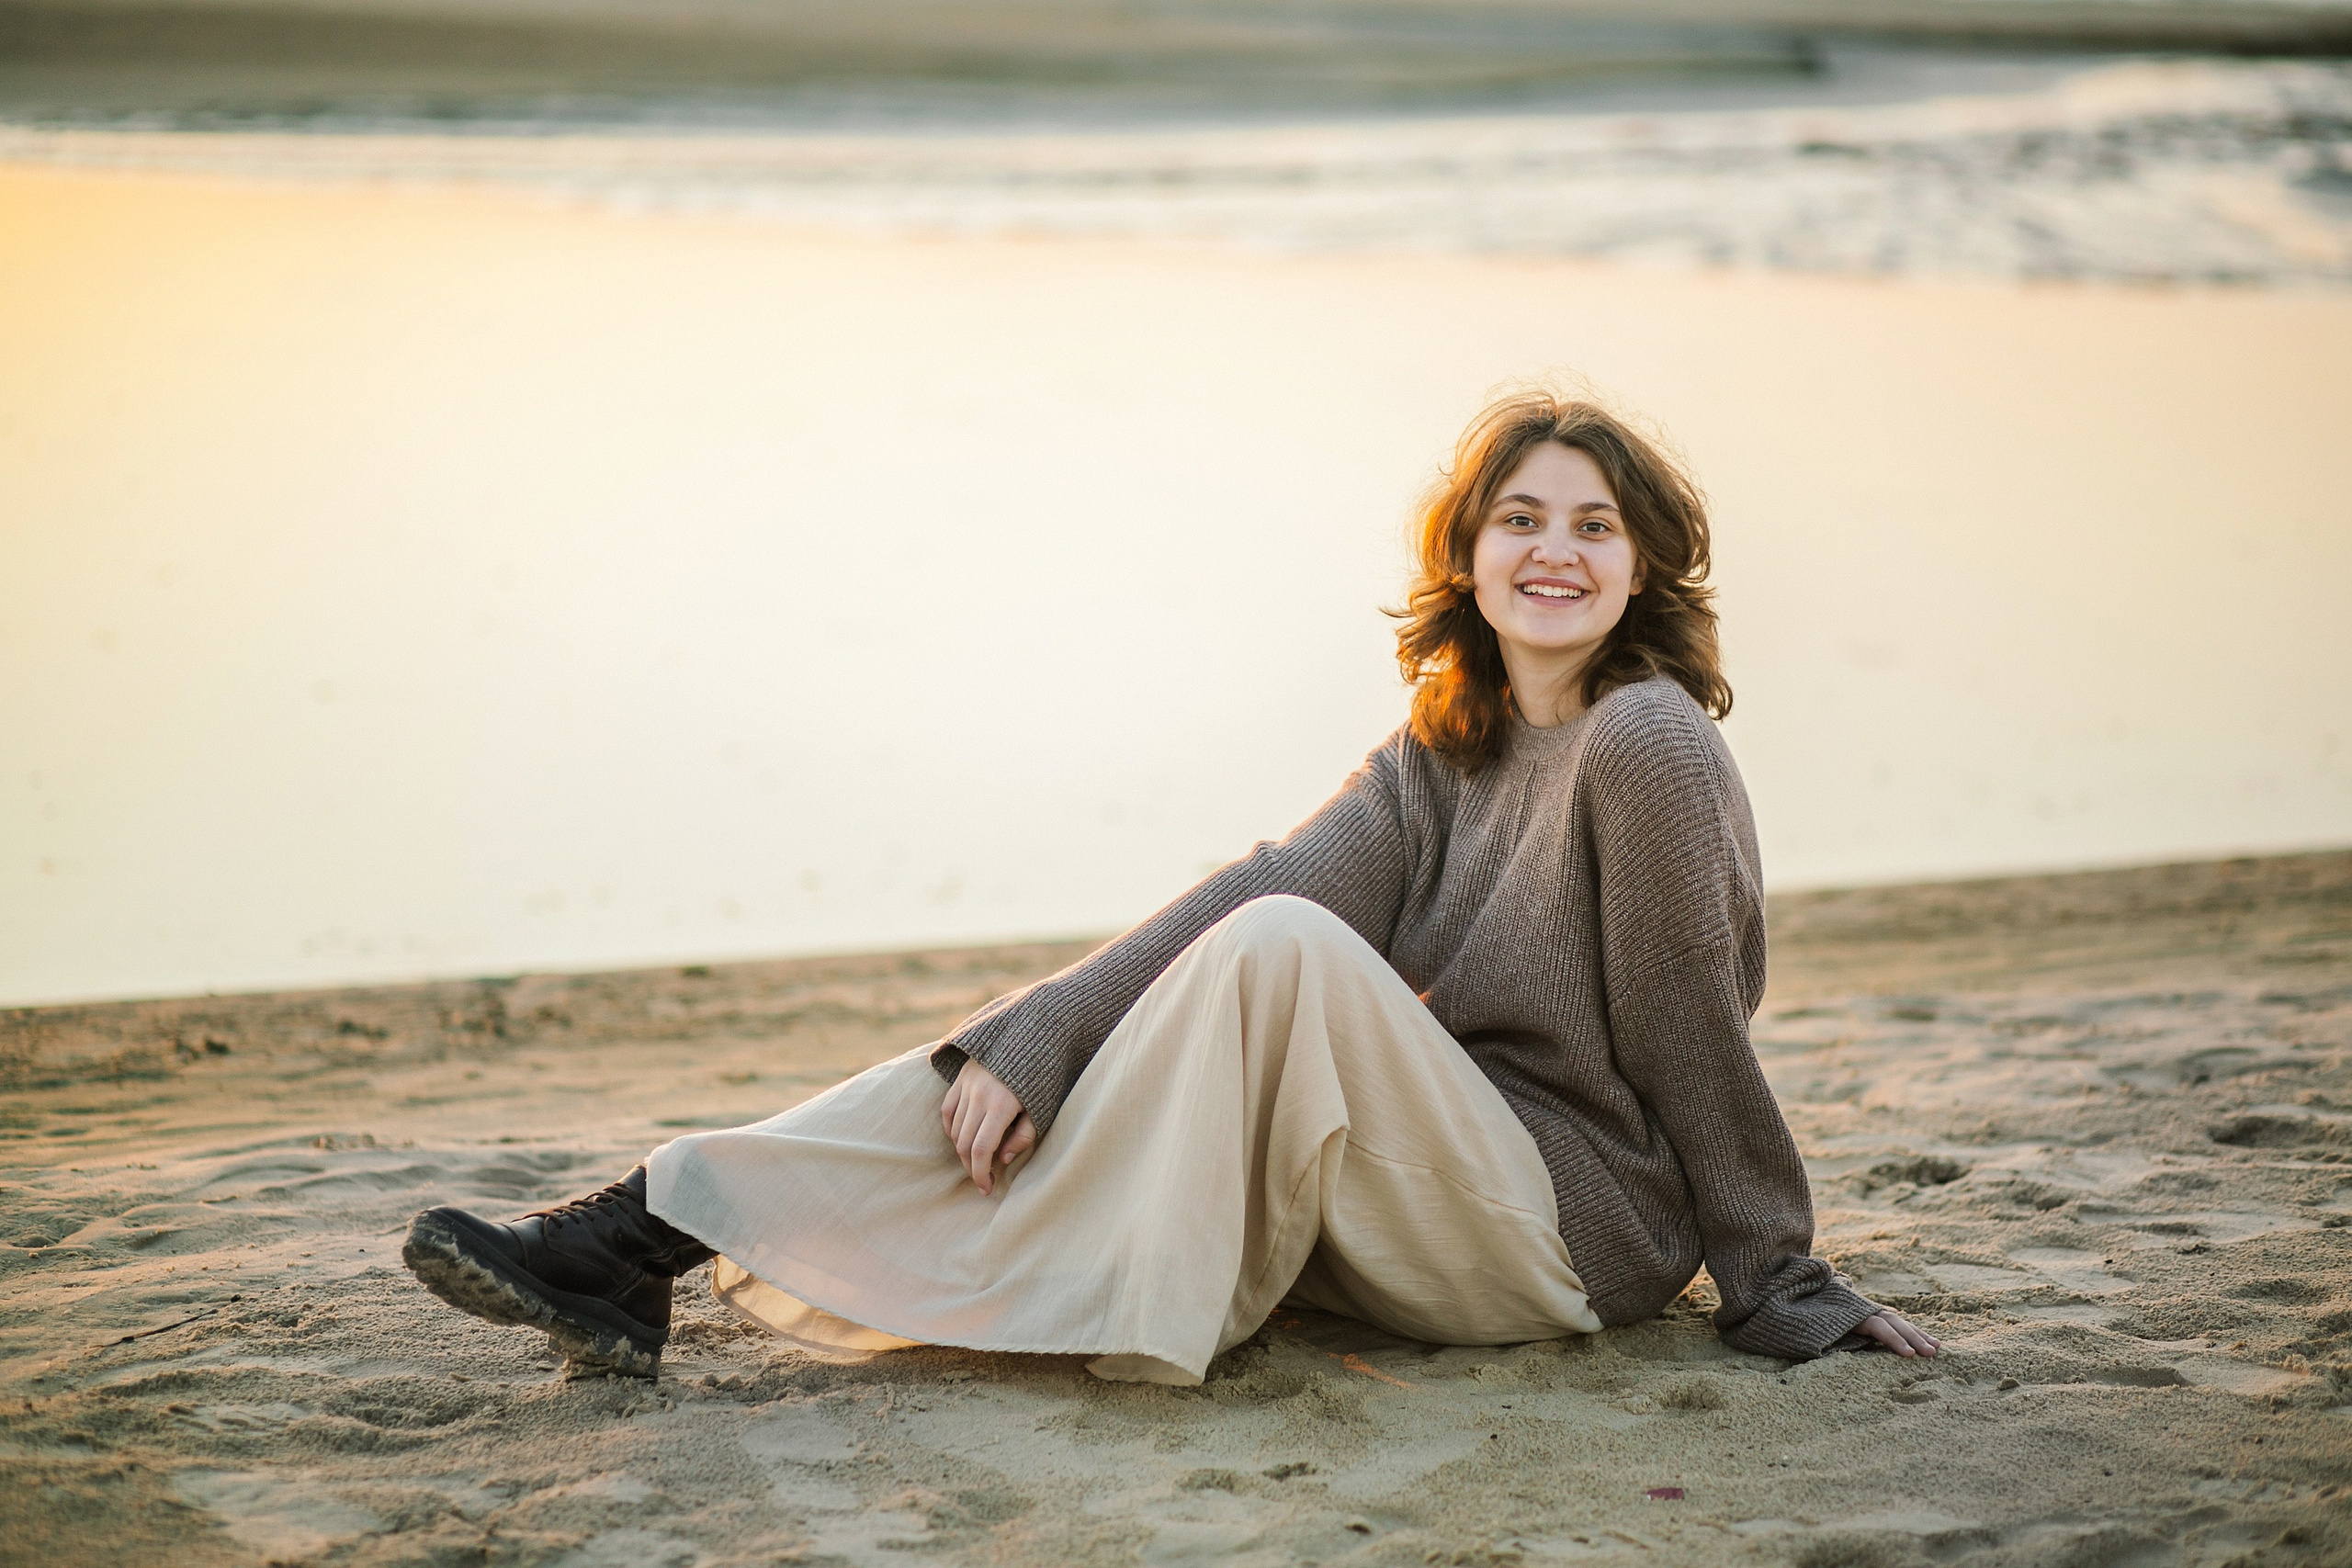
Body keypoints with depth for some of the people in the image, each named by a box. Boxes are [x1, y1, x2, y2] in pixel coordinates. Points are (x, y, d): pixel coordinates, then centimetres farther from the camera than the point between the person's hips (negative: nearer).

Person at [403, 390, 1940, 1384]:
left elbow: (1690, 1030, -12)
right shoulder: (1436, 764, 10)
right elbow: (1258, 888, -5)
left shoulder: (1651, 740, -12)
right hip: (1410, 1207, 7)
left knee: (1281, 950, -27)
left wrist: (1781, 1288, -7)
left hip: (1572, 1226, -7)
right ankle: (657, 1231, -15)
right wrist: (1027, 1044, -17)